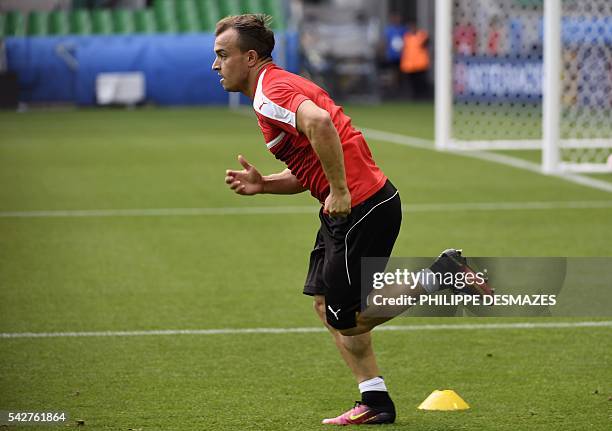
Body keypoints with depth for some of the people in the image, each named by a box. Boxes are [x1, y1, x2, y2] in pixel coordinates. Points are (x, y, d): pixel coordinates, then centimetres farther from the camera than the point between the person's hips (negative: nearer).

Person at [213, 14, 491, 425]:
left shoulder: (270, 94, -14)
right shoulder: (281, 87, 19)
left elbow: (319, 121, -36)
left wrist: (339, 190, -30)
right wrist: (262, 184, 7)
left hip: (362, 207, -11)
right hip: (348, 208, 11)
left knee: (344, 320, -5)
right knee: (325, 303, 15)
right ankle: (376, 402, 16)